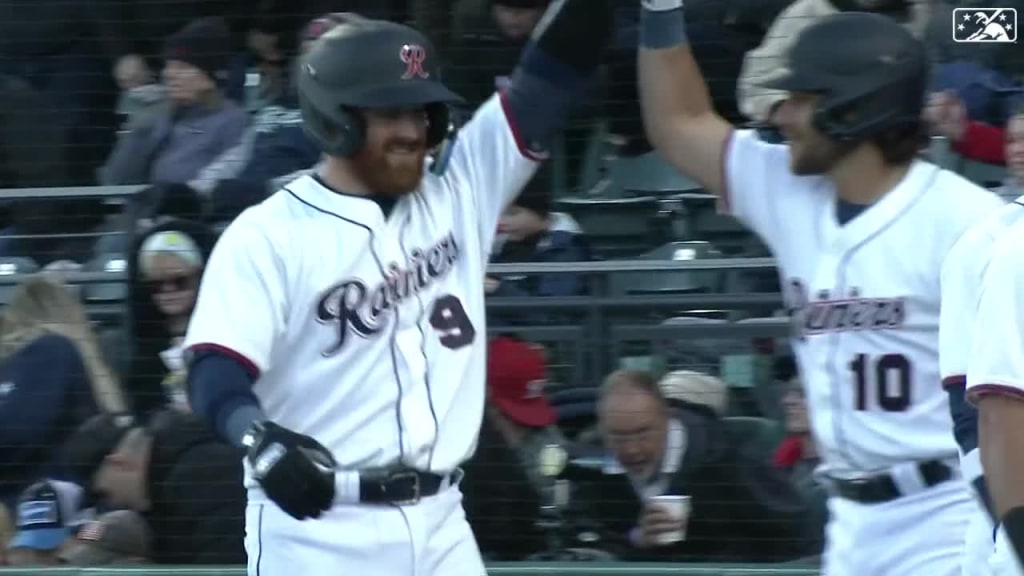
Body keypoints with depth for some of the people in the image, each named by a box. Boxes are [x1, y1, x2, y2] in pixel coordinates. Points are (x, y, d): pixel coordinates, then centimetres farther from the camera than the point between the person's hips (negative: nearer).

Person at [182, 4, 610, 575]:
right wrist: (261, 440, -37)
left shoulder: (459, 193, 7)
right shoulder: (268, 235, -8)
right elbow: (216, 371, -17)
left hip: (438, 529, 5)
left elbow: (556, 73, 2)